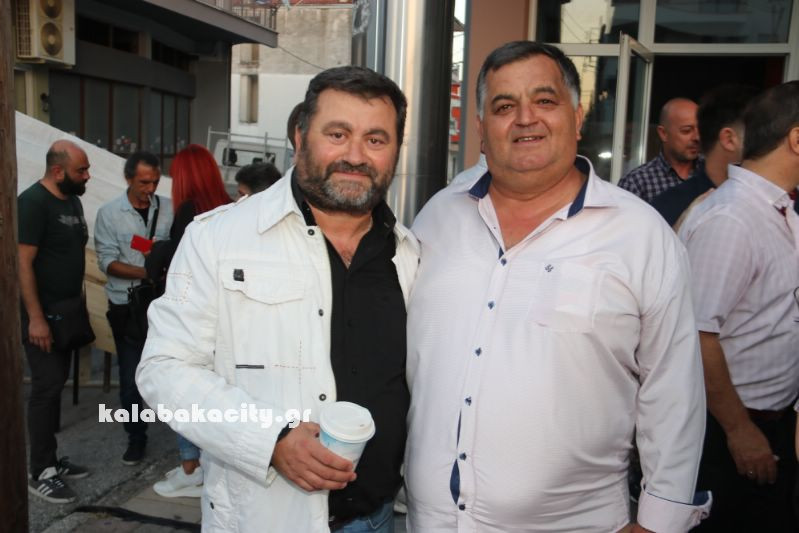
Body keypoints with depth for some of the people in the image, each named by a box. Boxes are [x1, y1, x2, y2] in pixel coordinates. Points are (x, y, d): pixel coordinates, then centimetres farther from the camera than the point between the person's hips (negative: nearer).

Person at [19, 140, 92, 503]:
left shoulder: (73, 200, 10)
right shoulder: (33, 201, -15)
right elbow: (22, 262, -18)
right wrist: (36, 318, -21)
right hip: (41, 315, -8)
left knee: (56, 385, 13)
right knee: (46, 386, -5)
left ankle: (50, 460, 24)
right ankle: (40, 474, 5)